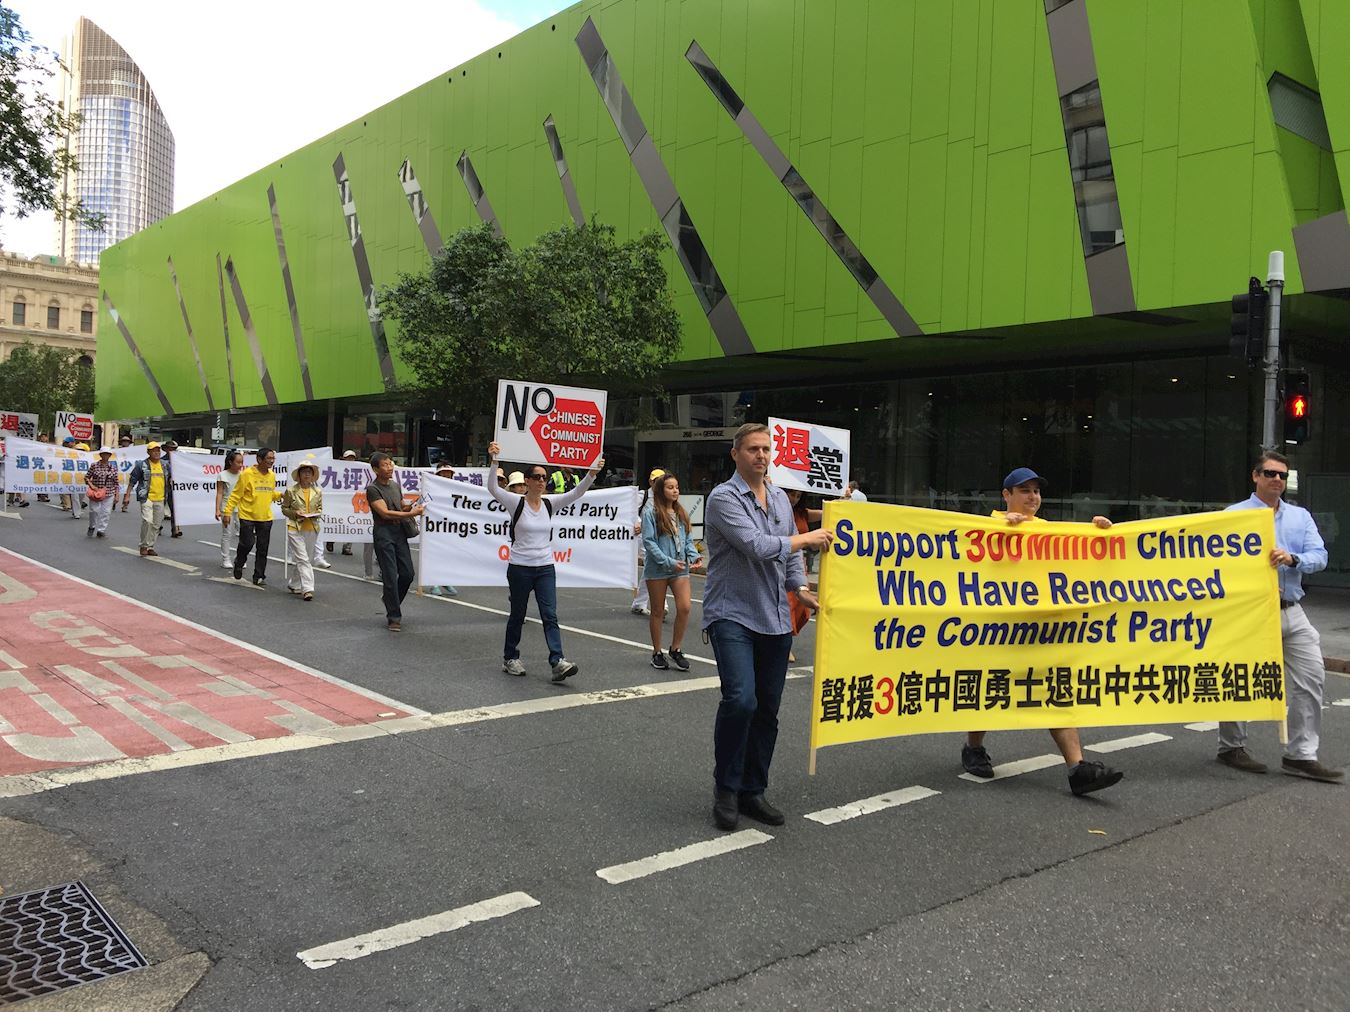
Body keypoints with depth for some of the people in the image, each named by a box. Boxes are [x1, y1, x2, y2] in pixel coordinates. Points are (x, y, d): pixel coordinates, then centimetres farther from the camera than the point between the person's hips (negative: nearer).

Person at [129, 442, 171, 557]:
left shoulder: (165, 464, 10)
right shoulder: (142, 465, -2)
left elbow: (171, 476, 26)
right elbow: (133, 481, 2)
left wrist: (171, 479, 3)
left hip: (160, 499, 5)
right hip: (147, 498, -5)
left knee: (156, 524, 8)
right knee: (147, 521, -18)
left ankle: (150, 547, 19)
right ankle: (144, 545, -4)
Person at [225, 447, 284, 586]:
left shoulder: (272, 475, 7)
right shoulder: (247, 474, -10)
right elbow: (236, 495, -7)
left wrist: (282, 495, 0)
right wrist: (227, 512, -9)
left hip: (265, 518, 5)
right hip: (247, 516, -5)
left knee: (263, 548, 6)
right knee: (247, 543, -5)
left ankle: (259, 577, 15)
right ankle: (238, 564, 26)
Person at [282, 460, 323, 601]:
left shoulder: (318, 492, 7)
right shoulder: (291, 491, 0)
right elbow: (284, 508, 6)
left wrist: (316, 514, -5)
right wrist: (295, 513, -11)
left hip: (312, 529, 4)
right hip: (295, 529, -4)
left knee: (308, 560, 11)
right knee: (302, 559, -11)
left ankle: (293, 584, 29)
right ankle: (307, 589, -13)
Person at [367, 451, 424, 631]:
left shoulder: (396, 485, 14)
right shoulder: (373, 489, -8)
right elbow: (385, 513, -17)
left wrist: (412, 508, 5)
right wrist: (410, 514, -23)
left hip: (400, 532, 6)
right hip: (383, 533, -6)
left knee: (407, 574, 4)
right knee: (390, 577, -5)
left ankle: (391, 601, 29)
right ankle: (394, 617, 3)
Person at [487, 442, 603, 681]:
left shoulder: (550, 504, 3)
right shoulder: (516, 503, -7)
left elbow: (577, 492, -7)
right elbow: (493, 488, -23)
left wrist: (592, 473, -23)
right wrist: (494, 461, -37)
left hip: (545, 568, 3)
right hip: (520, 568, -3)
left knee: (550, 615, -6)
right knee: (517, 615, 10)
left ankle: (557, 662, -14)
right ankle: (510, 658, 27)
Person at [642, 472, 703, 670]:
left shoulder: (681, 513, 11)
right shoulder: (651, 513, -7)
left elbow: (688, 540, 12)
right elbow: (648, 542, -13)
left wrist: (694, 556, -8)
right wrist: (668, 562, -20)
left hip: (680, 569, 4)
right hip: (657, 570, -4)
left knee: (685, 606, -8)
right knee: (658, 611, 7)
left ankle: (675, 649, 9)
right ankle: (657, 653, 21)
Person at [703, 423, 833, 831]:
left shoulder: (780, 499, 15)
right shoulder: (724, 498, -8)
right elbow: (756, 546, -18)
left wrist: (801, 589, 5)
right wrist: (807, 538, -7)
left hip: (775, 619, 7)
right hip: (732, 615, -7)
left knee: (767, 709, 7)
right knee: (740, 700, -20)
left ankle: (752, 791, 20)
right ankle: (725, 789, -2)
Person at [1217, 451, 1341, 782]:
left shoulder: (1301, 516, 12)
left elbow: (1319, 556, 0)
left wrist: (1292, 558, -20)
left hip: (1292, 611, 5)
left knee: (1310, 678, -2)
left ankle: (1302, 755, 6)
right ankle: (1231, 747, 21)